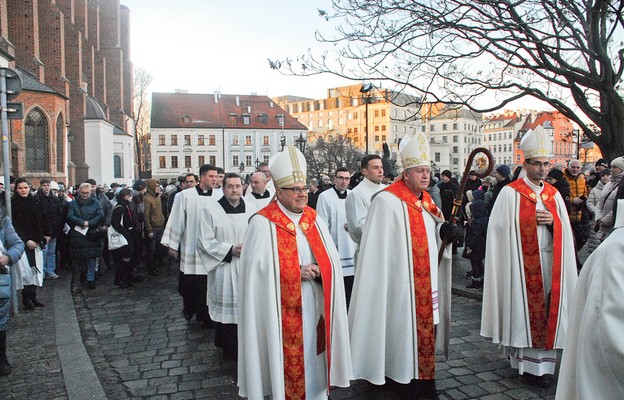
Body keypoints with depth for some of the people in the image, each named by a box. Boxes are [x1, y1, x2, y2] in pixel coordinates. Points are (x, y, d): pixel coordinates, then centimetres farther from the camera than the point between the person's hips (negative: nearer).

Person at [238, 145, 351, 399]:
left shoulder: (314, 219, 8)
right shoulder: (263, 223, -9)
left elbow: (332, 260, 9)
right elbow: (257, 269, -15)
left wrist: (319, 270, -13)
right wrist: (296, 272, -18)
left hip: (314, 307, 5)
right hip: (284, 311, -5)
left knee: (315, 359, 13)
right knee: (288, 366, 3)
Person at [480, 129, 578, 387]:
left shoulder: (553, 194, 12)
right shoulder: (510, 193, -5)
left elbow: (565, 232, 12)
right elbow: (500, 230, -8)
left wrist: (553, 221, -7)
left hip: (550, 264, 5)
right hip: (523, 264, -5)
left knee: (546, 310, 7)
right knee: (526, 311, -1)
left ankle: (541, 361, 18)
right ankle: (529, 364, 10)